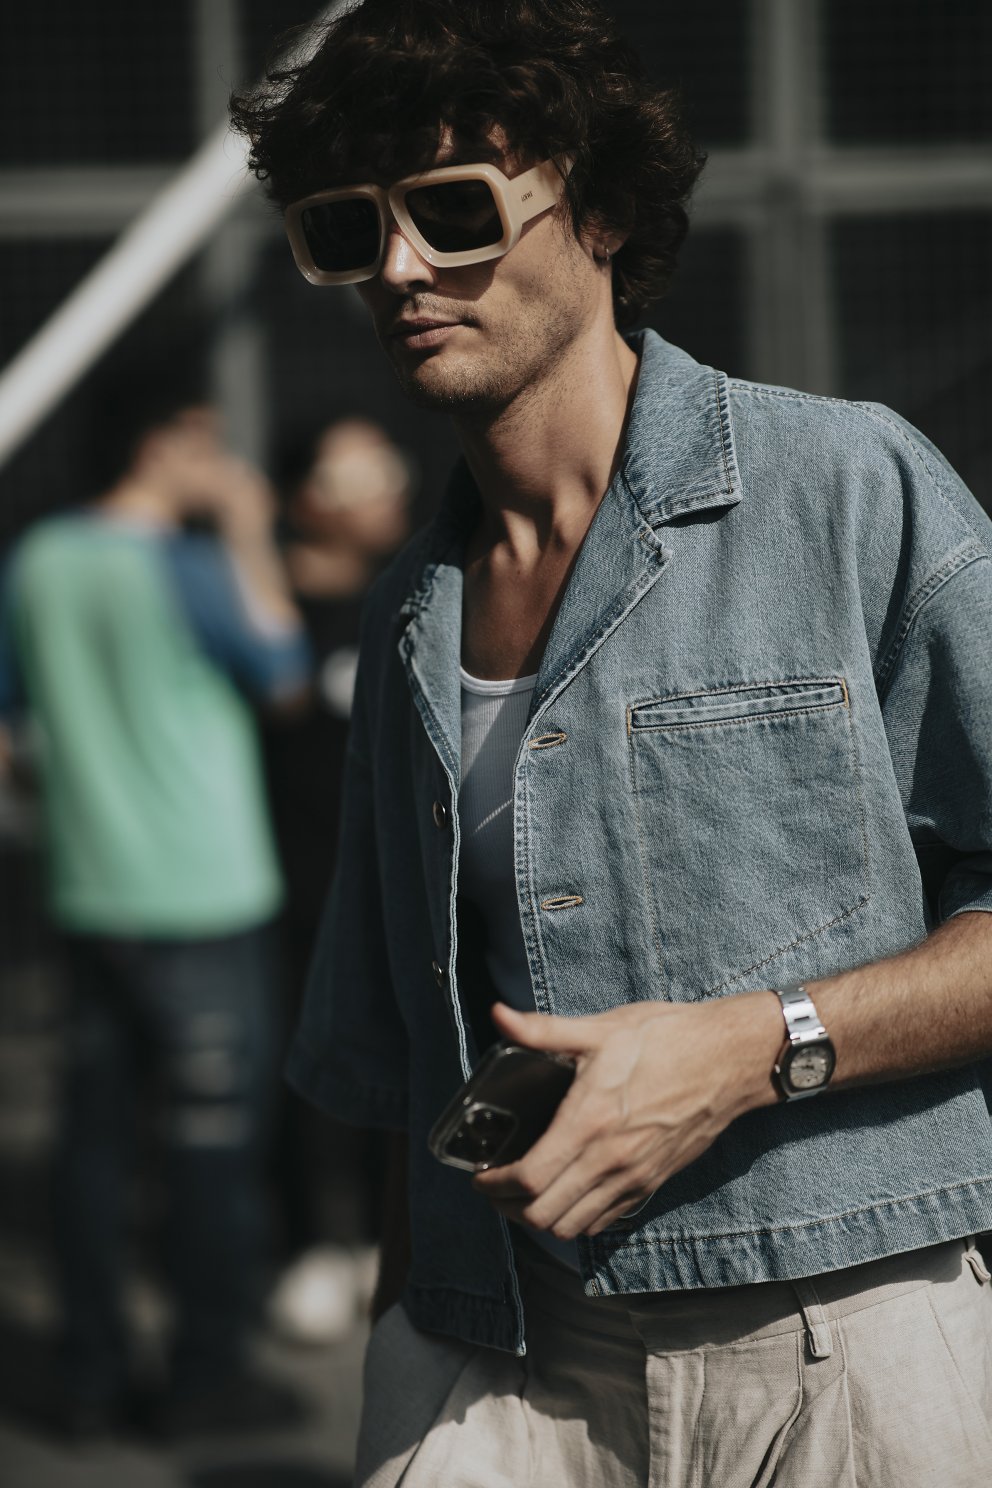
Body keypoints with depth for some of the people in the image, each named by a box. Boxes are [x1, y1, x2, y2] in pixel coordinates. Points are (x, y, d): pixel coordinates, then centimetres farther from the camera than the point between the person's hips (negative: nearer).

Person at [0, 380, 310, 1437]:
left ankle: (91, 1374, 14)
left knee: (94, 1131, 10)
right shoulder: (191, 569, -16)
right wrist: (250, 541, 2)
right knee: (213, 1137, 2)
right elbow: (284, 676, 0)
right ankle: (207, 1376, 8)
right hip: (204, 902, -6)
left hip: (88, 899, 6)